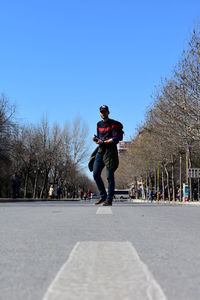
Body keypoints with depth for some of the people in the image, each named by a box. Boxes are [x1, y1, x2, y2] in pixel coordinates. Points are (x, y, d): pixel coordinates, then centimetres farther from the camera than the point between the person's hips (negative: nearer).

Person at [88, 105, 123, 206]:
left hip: (110, 151, -7)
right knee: (96, 174, 3)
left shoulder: (114, 124, -4)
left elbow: (116, 138, -13)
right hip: (100, 151, 7)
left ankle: (109, 199, 0)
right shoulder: (99, 124, 17)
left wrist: (104, 142, -17)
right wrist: (96, 139, 0)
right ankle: (103, 196, 16)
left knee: (109, 176, -5)